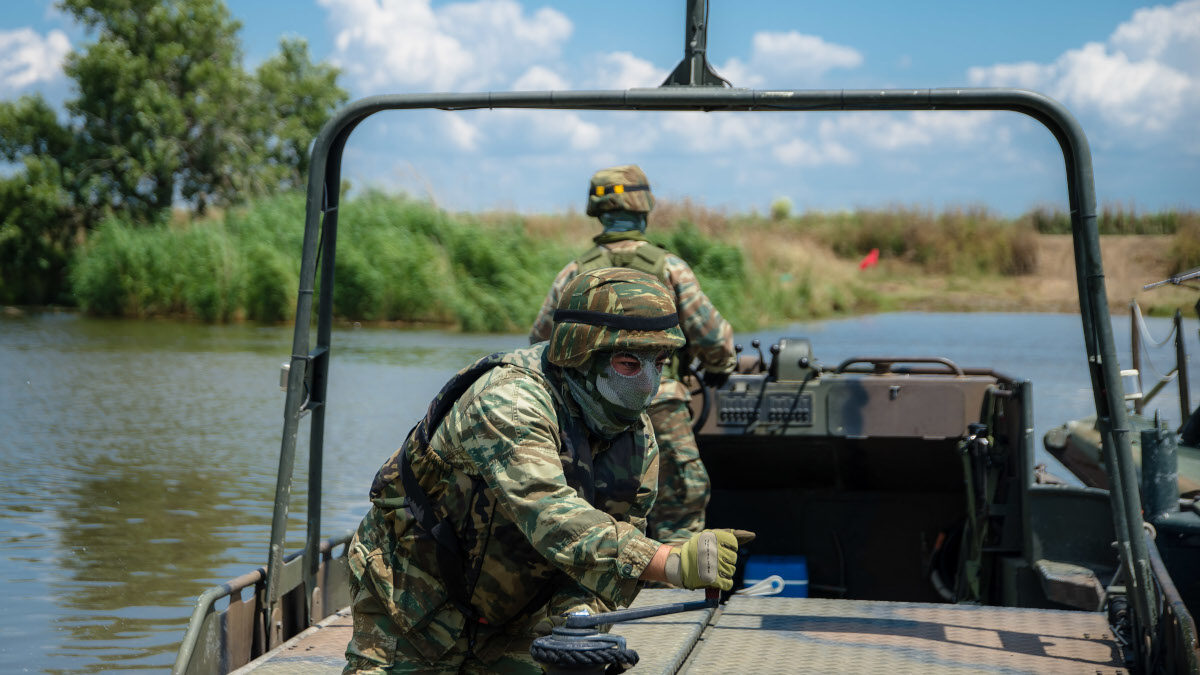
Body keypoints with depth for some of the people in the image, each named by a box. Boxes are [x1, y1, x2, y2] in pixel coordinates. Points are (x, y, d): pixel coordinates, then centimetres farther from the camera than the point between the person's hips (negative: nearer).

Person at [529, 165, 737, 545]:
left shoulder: (573, 274, 7)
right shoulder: (668, 267, -2)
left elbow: (540, 344, 15)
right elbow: (713, 337, 0)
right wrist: (719, 368, 21)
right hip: (659, 408, -3)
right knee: (679, 516, 2)